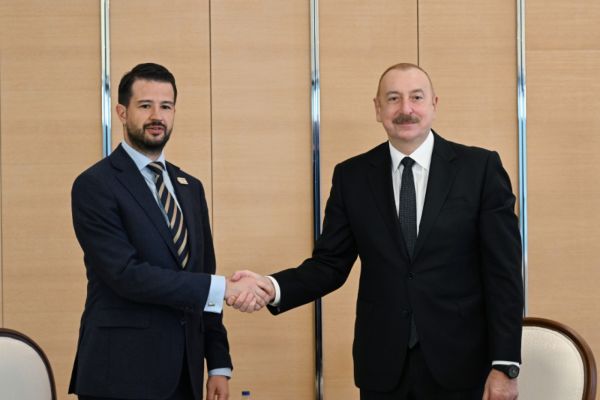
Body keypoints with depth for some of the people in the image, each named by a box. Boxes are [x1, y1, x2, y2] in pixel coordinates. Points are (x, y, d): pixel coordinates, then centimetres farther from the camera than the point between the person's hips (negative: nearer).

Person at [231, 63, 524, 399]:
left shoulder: (480, 167, -3)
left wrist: (505, 366, -9)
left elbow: (503, 272, -4)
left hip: (461, 365, -2)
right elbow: (331, 264, 4)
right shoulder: (352, 176, 5)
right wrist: (272, 288, -15)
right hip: (383, 369, 2)